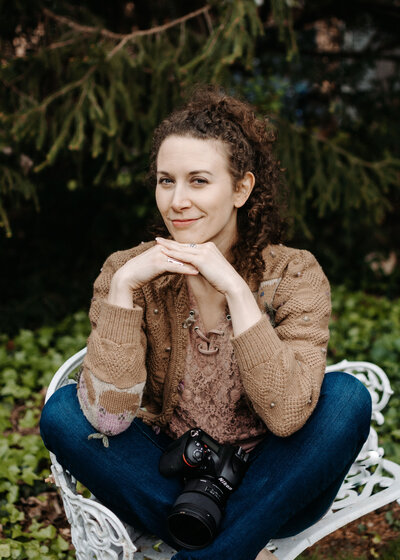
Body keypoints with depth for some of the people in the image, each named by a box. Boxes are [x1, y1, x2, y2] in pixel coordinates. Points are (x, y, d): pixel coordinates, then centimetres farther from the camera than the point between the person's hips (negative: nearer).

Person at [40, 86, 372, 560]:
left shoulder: (293, 274, -12)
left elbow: (288, 416, -27)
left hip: (267, 494, -1)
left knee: (347, 396, -25)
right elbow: (108, 417, -22)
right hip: (163, 490, 1)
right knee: (63, 411, -21)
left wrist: (234, 287, -30)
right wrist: (123, 285, -27)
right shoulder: (128, 272, -10)